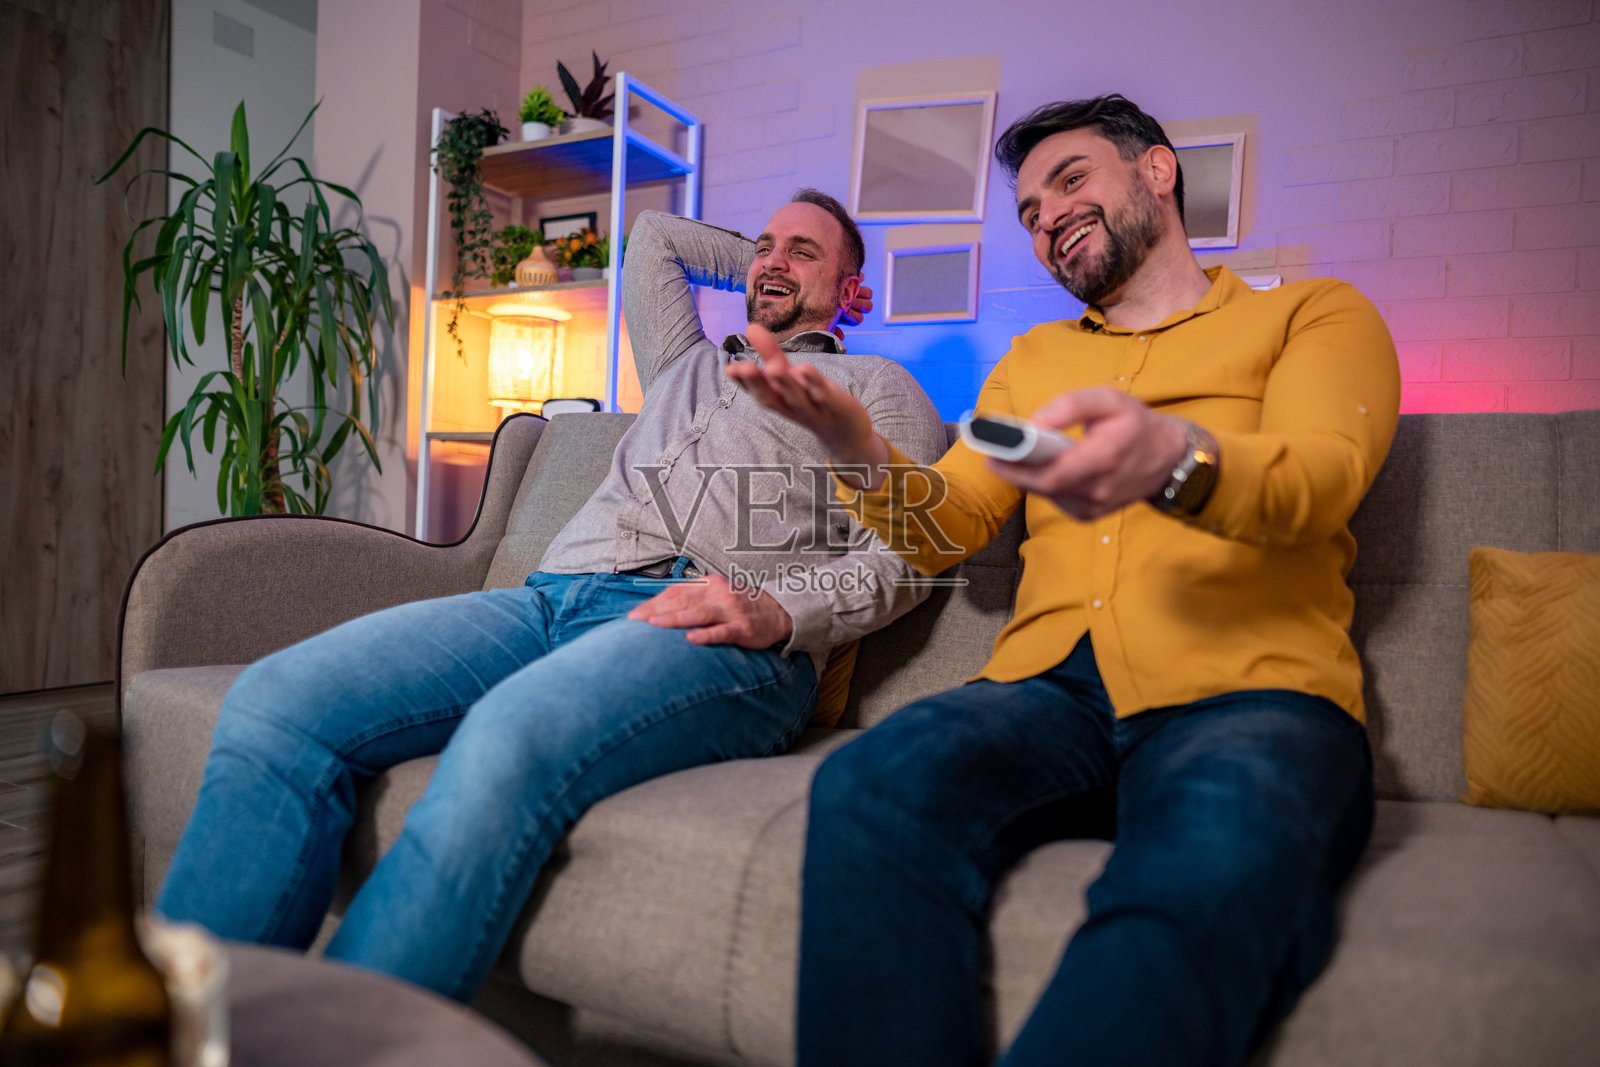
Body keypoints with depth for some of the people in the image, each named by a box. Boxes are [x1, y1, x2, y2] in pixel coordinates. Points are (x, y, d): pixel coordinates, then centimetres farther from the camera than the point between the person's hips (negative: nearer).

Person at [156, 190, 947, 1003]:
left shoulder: (872, 382, 23)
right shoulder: (684, 365, 38)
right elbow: (654, 234, 55)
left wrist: (777, 609, -11)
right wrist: (751, 264, 53)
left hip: (709, 629, -5)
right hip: (555, 596, 6)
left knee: (508, 744, -39)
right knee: (275, 702, -19)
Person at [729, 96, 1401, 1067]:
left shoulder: (1315, 313, 17)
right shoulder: (1034, 357, 29)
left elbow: (1321, 478, -5)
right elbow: (942, 535, 20)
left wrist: (1175, 458, -29)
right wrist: (853, 444, -2)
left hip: (1247, 691, -2)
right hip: (1051, 689, 3)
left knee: (1206, 885, -38)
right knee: (868, 787, -30)